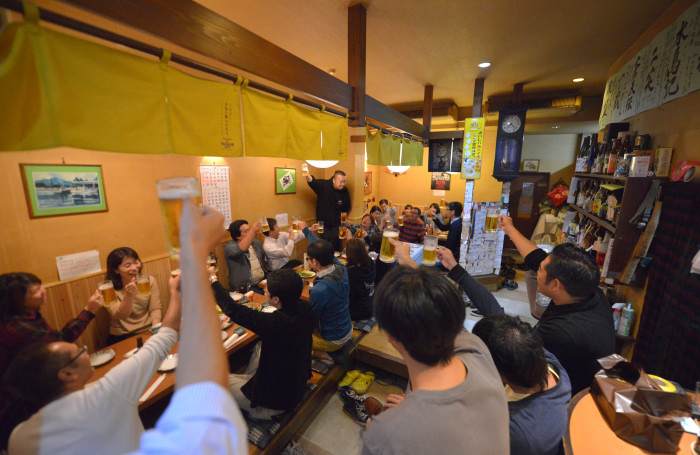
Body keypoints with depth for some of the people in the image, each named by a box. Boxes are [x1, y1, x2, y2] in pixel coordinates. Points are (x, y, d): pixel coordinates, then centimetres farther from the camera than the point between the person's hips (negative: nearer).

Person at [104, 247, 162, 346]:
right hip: (122, 337, -2)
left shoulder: (149, 281, 1)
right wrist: (128, 296, -35)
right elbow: (119, 316, -18)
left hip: (148, 331, 2)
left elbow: (155, 308, -1)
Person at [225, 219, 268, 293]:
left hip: (263, 282, 7)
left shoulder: (256, 242, 14)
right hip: (245, 287, -6)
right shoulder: (229, 246, -7)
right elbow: (240, 250, -31)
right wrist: (253, 231, -34)